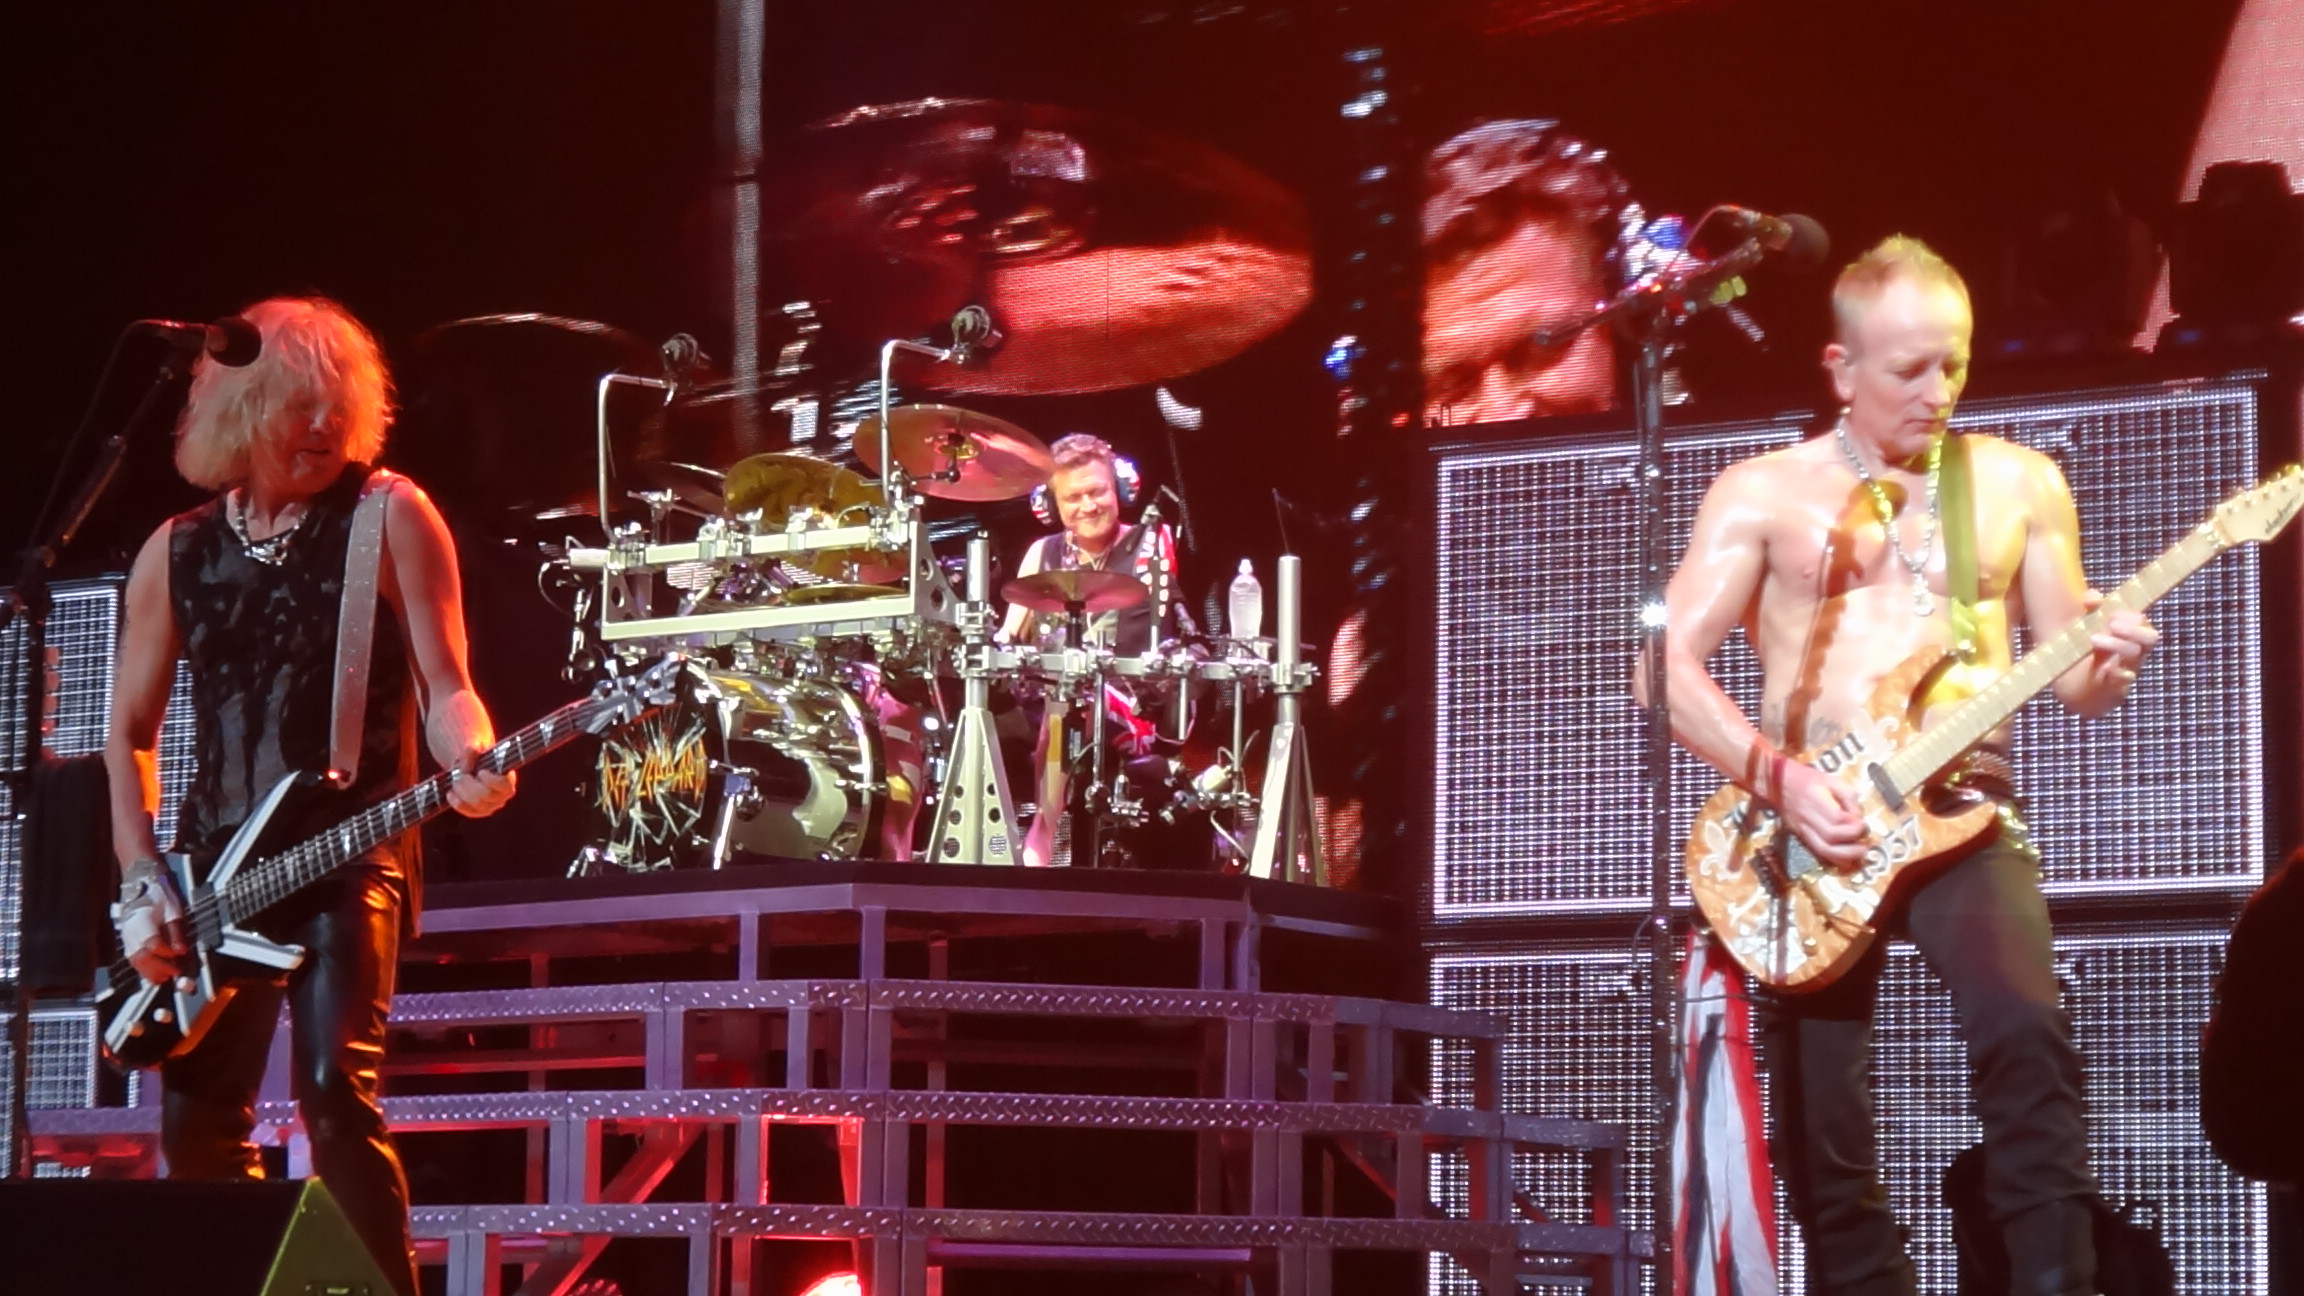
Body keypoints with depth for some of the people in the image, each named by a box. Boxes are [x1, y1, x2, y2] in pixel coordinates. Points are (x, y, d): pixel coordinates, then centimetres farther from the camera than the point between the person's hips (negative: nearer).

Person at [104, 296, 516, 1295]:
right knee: (197, 1121, 3)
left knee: (335, 1090, -21)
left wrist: (467, 762, -26)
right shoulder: (177, 551, 11)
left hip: (348, 857, -5)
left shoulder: (390, 518, 0)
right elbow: (129, 734, 14)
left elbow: (443, 685, -4)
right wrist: (142, 883, 2)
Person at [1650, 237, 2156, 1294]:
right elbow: (1667, 664, -2)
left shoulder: (2020, 485, 12)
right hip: (1807, 826, 0)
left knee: (2024, 1029, -28)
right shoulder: (1761, 493, 7)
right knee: (1820, 1137, -3)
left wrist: (2105, 663, -12)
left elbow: (2072, 684, 12)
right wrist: (1778, 777, -14)